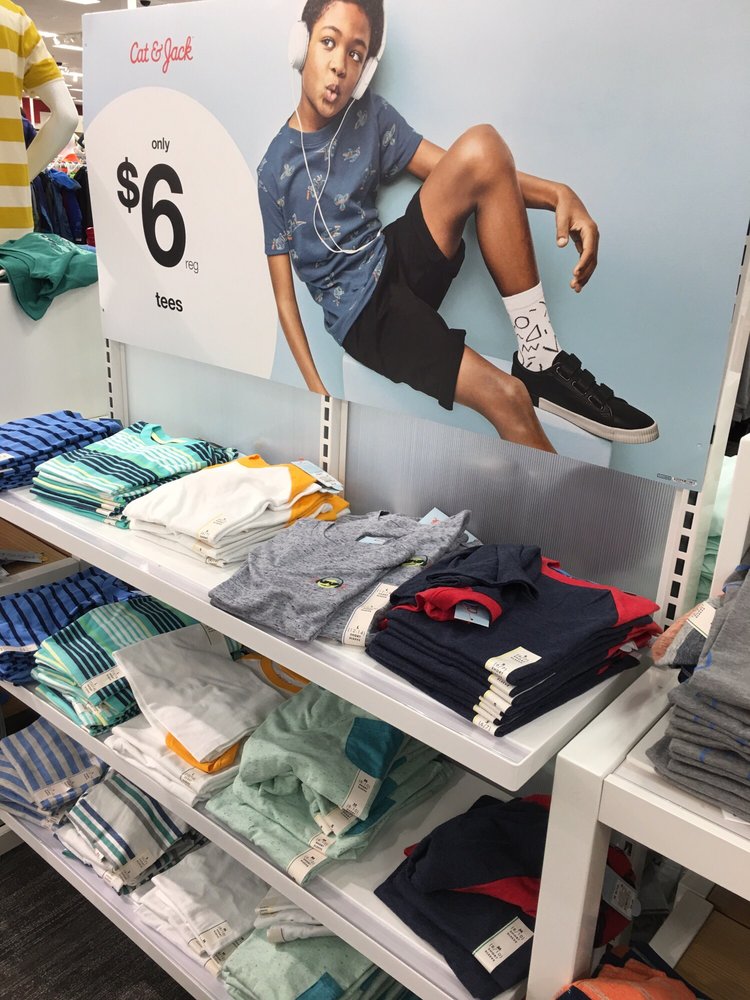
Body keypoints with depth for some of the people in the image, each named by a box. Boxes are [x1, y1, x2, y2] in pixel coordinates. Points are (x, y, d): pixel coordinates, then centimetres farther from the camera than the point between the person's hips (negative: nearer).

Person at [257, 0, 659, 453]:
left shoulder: (370, 116, 7)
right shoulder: (274, 170, -4)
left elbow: (455, 171, 2)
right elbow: (284, 293, -4)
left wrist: (559, 194, -15)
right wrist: (317, 392, -13)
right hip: (361, 311, -4)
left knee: (481, 146, -22)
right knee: (506, 396, -28)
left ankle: (541, 363, -19)